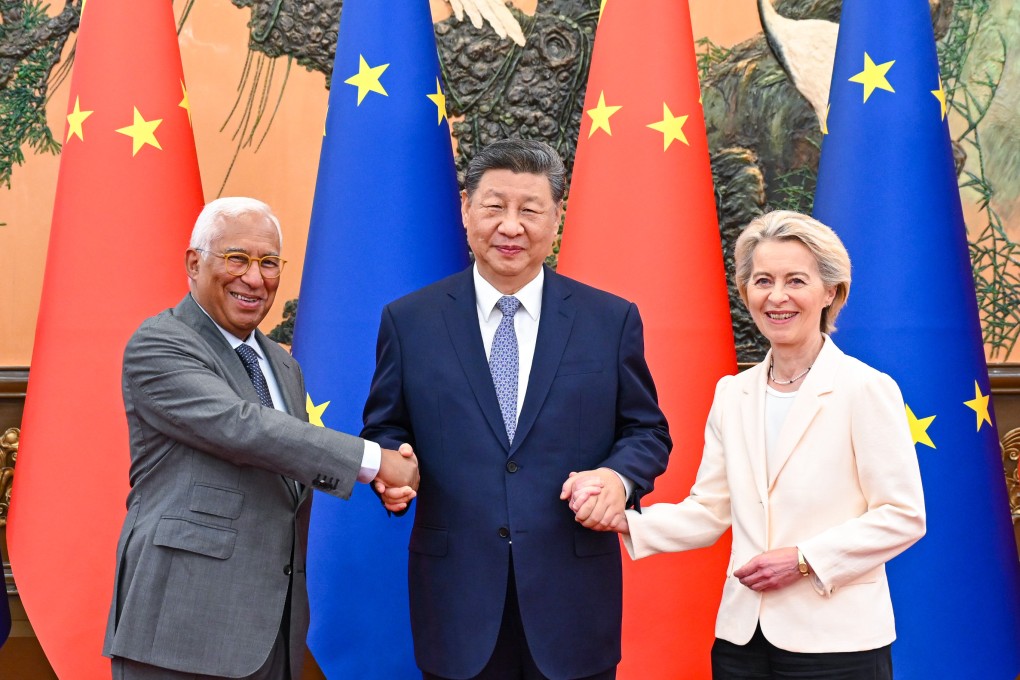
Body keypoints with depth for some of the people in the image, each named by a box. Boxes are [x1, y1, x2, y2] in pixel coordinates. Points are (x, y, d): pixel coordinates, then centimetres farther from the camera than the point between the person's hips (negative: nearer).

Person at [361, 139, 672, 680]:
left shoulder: (611, 319, 2)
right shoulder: (408, 321, 2)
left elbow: (646, 431, 7)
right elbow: (384, 429, 9)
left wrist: (619, 475, -14)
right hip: (457, 596, 0)